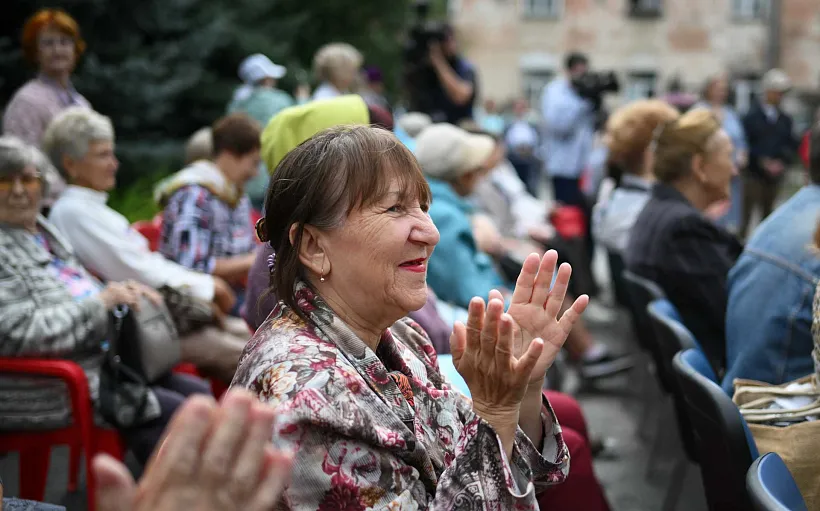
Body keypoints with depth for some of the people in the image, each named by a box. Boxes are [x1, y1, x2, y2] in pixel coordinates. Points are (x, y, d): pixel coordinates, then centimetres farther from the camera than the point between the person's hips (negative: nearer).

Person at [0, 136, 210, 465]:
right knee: (168, 411, -19)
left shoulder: (45, 231, 15)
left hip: (98, 360, 9)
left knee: (198, 394, -3)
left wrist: (123, 293, 3)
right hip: (44, 391, -9)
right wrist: (100, 303, -17)